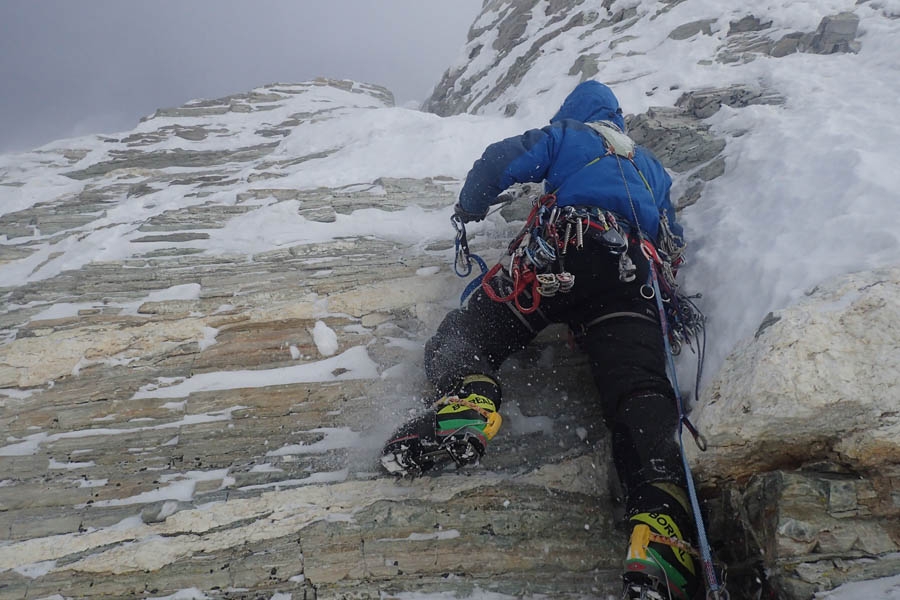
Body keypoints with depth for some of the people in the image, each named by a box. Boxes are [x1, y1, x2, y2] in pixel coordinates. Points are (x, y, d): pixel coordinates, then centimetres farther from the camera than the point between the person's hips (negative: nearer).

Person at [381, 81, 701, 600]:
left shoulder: (566, 134, 25)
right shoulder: (651, 165, 39)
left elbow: (500, 163, 9)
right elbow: (674, 241, 38)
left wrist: (470, 211, 25)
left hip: (558, 254, -3)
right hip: (631, 279, 3)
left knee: (464, 336, 0)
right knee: (641, 397, -13)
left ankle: (467, 404, -36)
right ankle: (661, 530, -37)